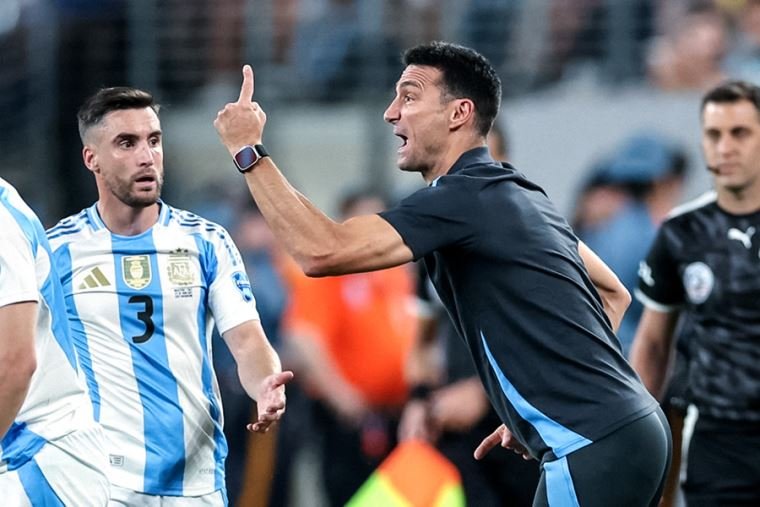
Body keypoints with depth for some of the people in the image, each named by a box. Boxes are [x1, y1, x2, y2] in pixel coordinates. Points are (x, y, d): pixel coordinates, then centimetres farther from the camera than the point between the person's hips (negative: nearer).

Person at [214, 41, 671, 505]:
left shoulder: (465, 197, -12)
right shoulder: (518, 196, 18)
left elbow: (322, 252, -20)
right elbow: (613, 293, 26)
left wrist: (248, 151, -10)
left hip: (597, 448, -10)